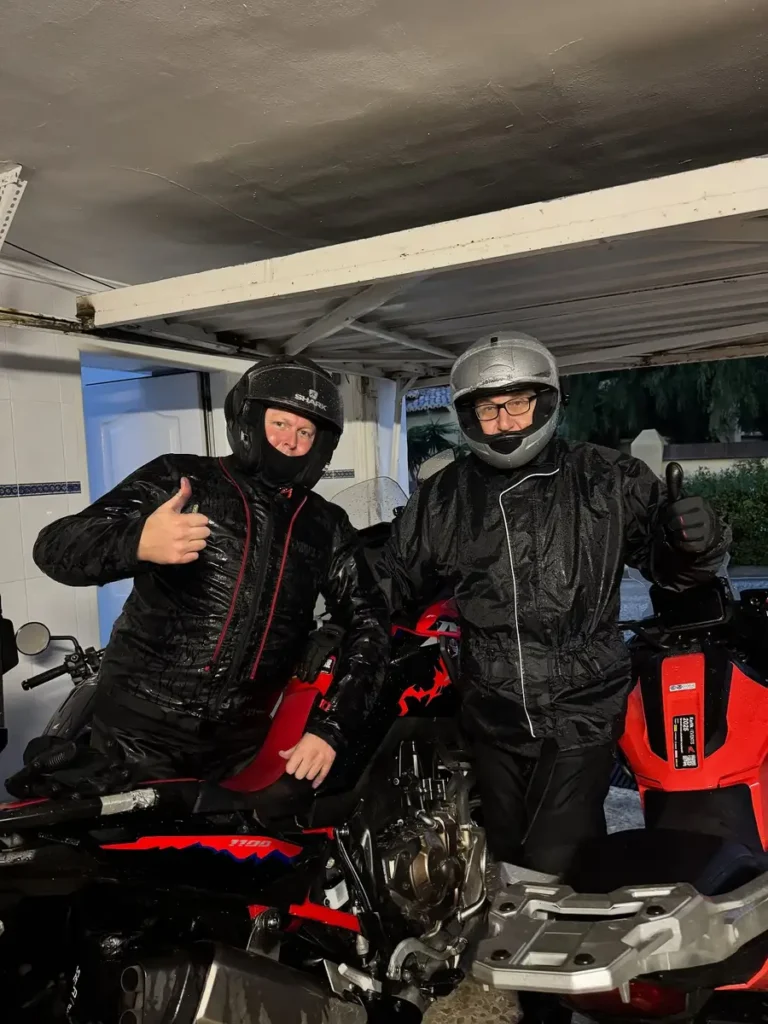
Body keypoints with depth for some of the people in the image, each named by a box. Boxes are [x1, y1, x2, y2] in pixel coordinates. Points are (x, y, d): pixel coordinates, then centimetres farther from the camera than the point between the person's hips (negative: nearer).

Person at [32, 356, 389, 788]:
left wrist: (330, 725, -11)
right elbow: (54, 547, -9)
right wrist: (136, 543, -32)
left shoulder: (327, 526, 5)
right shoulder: (178, 479, -3)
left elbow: (369, 620, 2)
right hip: (139, 735, -2)